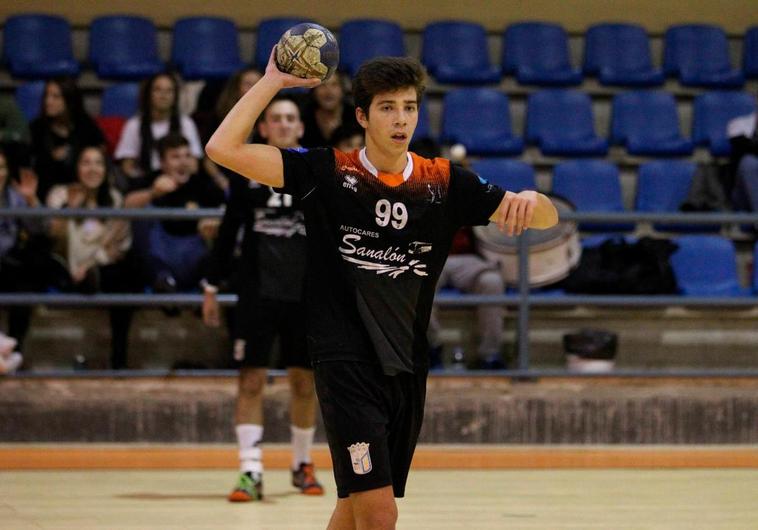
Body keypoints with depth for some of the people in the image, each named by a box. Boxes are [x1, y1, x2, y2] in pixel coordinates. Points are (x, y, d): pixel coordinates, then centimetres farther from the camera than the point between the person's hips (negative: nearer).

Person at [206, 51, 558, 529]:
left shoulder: (445, 183, 6)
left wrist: (530, 199, -17)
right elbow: (223, 149, -9)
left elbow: (546, 218, 6)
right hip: (346, 365, -5)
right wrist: (273, 81, -8)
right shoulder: (327, 173, -3)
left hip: (408, 369, 5)